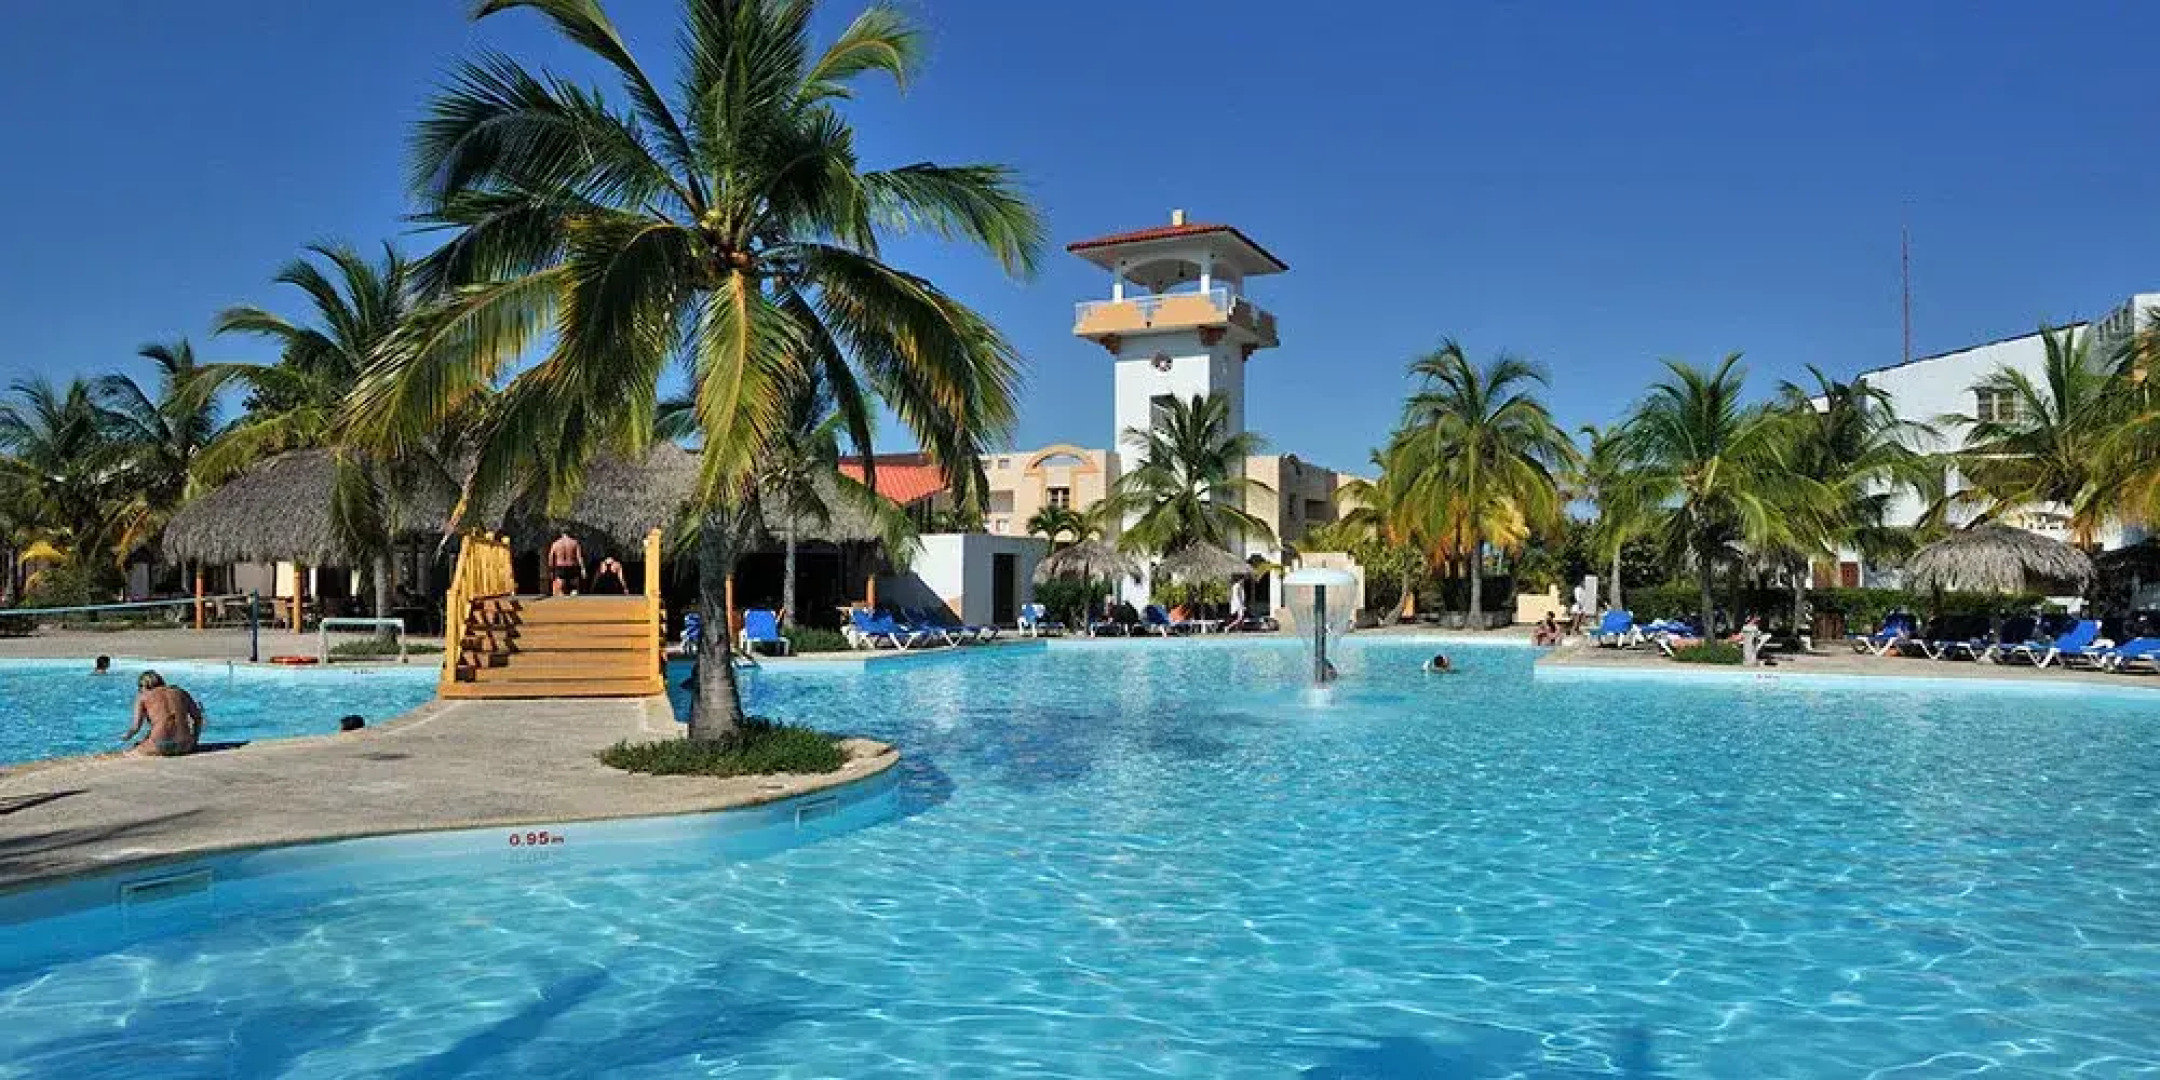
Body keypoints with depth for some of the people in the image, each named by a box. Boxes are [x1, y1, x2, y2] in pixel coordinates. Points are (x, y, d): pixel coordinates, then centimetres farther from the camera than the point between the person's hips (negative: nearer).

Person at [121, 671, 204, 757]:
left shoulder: (144, 696, 9)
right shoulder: (180, 692, 17)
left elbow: (136, 726, 2)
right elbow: (197, 718, 18)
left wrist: (126, 737, 23)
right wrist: (195, 742, 27)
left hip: (160, 746, -3)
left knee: (129, 753, 22)